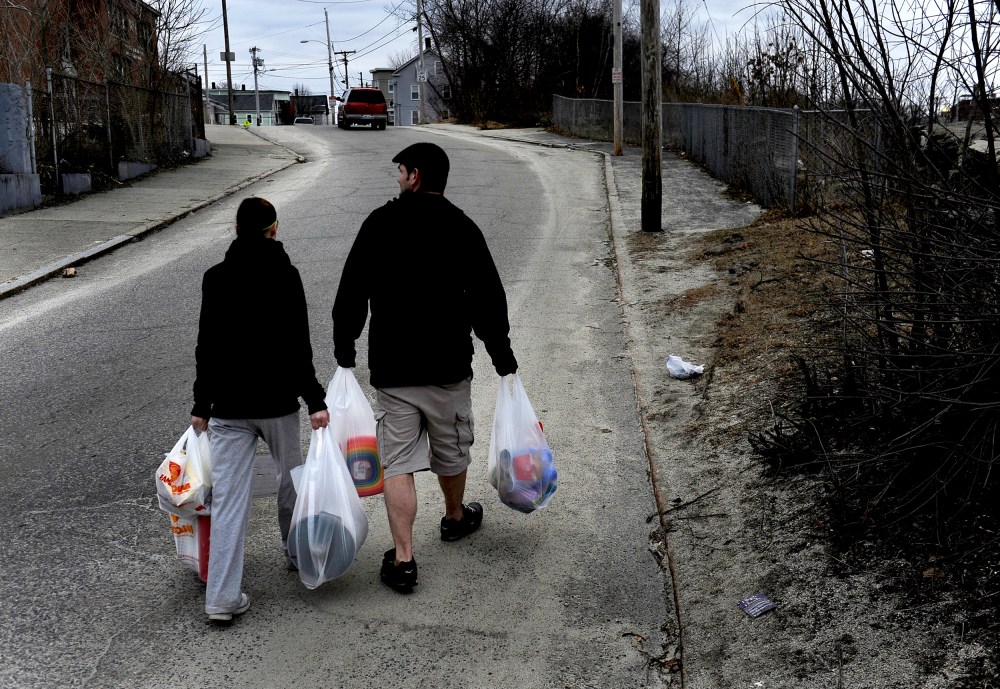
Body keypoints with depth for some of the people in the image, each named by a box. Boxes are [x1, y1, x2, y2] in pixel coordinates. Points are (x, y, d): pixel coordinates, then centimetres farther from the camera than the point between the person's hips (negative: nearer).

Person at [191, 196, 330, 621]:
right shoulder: (285, 275, -7)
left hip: (227, 407, 2)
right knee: (291, 477, 21)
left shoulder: (215, 278, 2)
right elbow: (298, 346, -11)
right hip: (277, 401, -2)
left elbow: (206, 347, 5)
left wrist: (201, 405, 12)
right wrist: (315, 401, -8)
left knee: (228, 498, 0)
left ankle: (222, 598, -2)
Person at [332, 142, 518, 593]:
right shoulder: (462, 228, -3)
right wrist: (502, 355, 9)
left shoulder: (379, 223, -3)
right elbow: (488, 298, -2)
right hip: (449, 367, 1)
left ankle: (402, 559, -3)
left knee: (398, 463, 2)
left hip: (391, 370, -1)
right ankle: (455, 518, 44)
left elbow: (351, 293, -1)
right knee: (451, 452, 21)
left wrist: (344, 347, 11)